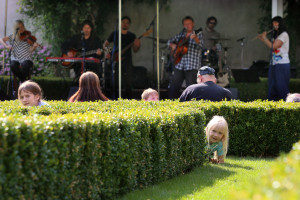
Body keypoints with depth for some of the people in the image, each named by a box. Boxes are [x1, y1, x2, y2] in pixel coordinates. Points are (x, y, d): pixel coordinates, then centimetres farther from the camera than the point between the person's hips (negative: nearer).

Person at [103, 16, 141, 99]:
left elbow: (135, 50, 5)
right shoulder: (114, 34, 10)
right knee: (115, 82, -5)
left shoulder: (132, 36, 10)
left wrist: (137, 46, -17)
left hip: (127, 62, 0)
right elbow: (105, 44, 16)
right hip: (116, 61, 0)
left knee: (128, 83, -6)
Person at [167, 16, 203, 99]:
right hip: (179, 65, 5)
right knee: (173, 87, 5)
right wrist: (172, 45, 1)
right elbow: (170, 41, 23)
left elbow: (200, 44, -19)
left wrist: (195, 38, -39)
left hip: (192, 66, -5)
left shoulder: (197, 34, 0)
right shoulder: (181, 34, 14)